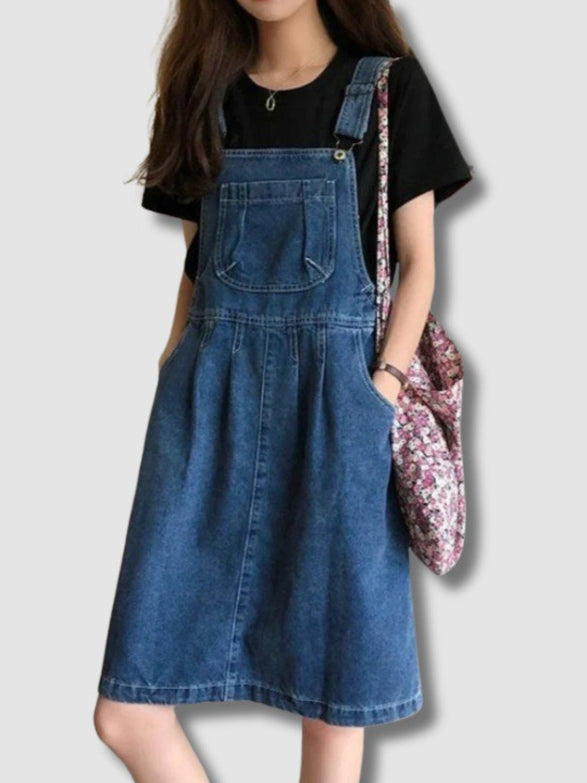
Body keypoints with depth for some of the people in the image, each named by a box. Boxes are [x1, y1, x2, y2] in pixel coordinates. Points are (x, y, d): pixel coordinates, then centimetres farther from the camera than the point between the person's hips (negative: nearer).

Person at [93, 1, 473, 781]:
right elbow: (197, 260, 16)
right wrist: (179, 368, 5)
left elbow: (418, 260, 3)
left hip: (336, 392, -2)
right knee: (127, 711, 0)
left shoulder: (389, 86, 4)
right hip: (212, 393, 3)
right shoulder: (204, 91, 13)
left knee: (332, 694, 5)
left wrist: (384, 385, -9)